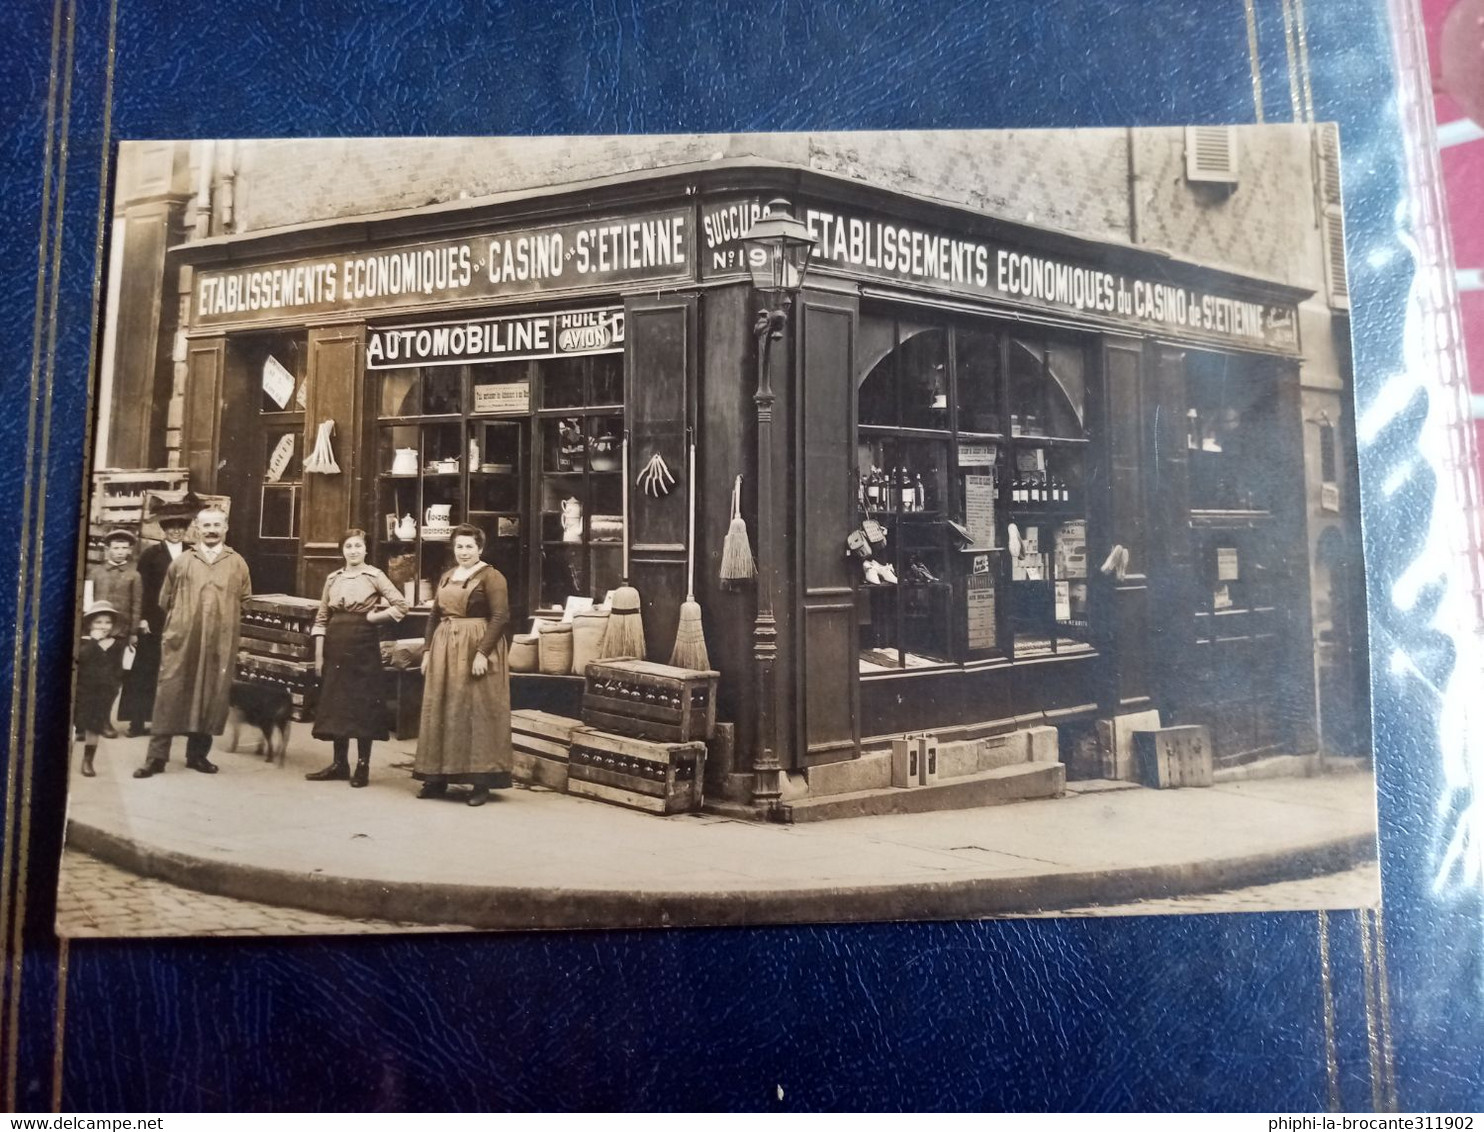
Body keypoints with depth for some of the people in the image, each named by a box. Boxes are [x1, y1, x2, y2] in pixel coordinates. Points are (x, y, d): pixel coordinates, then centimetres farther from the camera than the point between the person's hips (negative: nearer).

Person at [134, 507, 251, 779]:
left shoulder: (238, 563, 8)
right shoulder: (181, 562, 9)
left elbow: (246, 603, 10)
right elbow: (165, 600, 15)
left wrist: (231, 628, 6)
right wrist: (175, 624, 13)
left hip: (221, 643, 0)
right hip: (182, 639, 0)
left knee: (212, 696, 4)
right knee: (170, 694, -2)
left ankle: (198, 753, 16)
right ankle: (156, 757, 2)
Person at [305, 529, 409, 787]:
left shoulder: (374, 576, -1)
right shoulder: (333, 578, 10)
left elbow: (401, 606, -6)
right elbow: (322, 618, 10)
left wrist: (373, 617, -9)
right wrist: (318, 655, 4)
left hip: (364, 645, -4)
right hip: (336, 646, 4)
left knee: (364, 705, 0)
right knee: (335, 703, 7)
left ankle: (363, 765, 7)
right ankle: (339, 764, 17)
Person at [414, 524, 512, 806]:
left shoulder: (490, 576, -7)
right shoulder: (446, 577, 15)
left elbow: (500, 616, -15)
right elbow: (434, 616, 18)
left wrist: (483, 653, -21)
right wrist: (428, 650, 10)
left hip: (476, 648, -7)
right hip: (444, 649, 7)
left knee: (476, 711, -3)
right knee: (441, 711, 9)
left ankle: (481, 782, 3)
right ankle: (438, 778, 18)